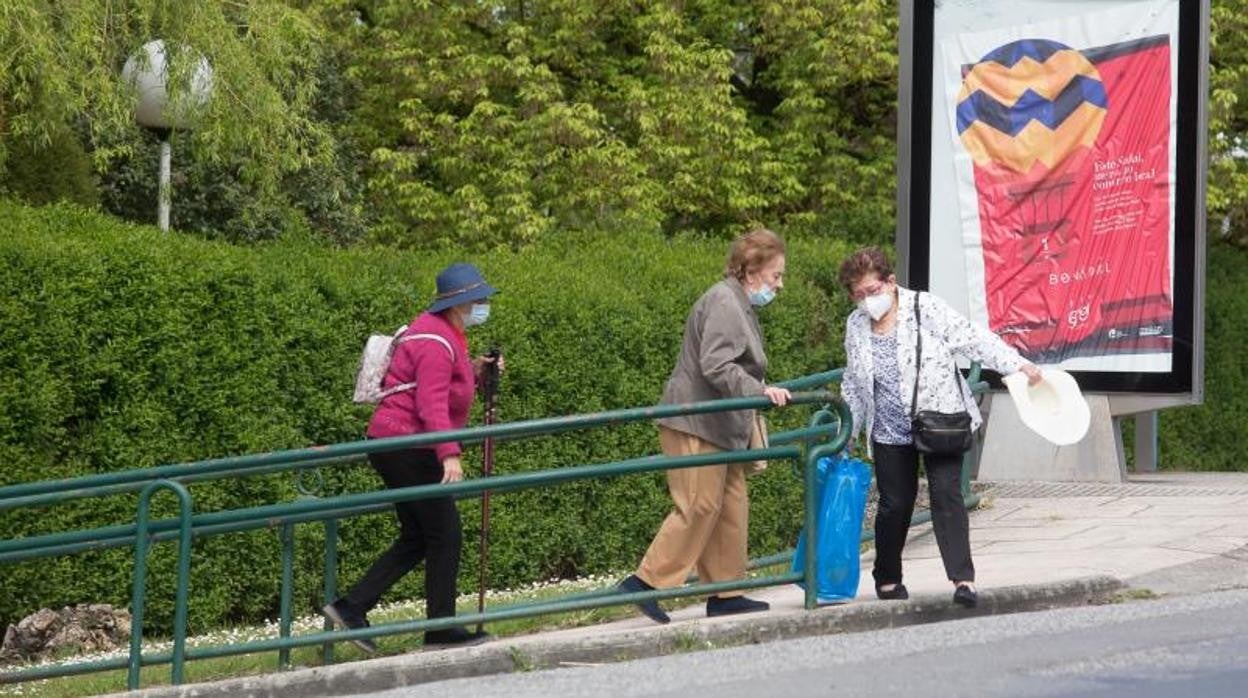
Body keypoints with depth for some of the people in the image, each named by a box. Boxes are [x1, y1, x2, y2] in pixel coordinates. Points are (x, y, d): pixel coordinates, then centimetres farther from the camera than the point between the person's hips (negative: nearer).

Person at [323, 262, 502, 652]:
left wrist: (474, 372, 7)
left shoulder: (444, 334, 18)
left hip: (391, 445, 11)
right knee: (444, 533, -5)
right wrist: (449, 454, -35)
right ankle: (442, 630, 0)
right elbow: (431, 403, -26)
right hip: (406, 443, -11)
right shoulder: (436, 342, -16)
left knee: (417, 539, 12)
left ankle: (351, 608, 8)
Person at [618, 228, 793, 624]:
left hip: (721, 426, 11)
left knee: (731, 505, 9)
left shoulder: (740, 305, 19)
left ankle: (726, 594, 13)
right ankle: (646, 582, -8)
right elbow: (716, 367, -26)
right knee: (699, 506, -11)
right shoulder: (723, 303, -15)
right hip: (696, 425, -11)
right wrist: (760, 391, -31)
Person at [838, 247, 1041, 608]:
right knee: (895, 504, 6)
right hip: (890, 432, 3)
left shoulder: (926, 309, -9)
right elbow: (853, 385, 18)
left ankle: (963, 579, -17)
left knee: (946, 495, -13)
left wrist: (1018, 365, -21)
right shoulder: (856, 326, 6)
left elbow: (974, 339, -13)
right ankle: (887, 578, 25)